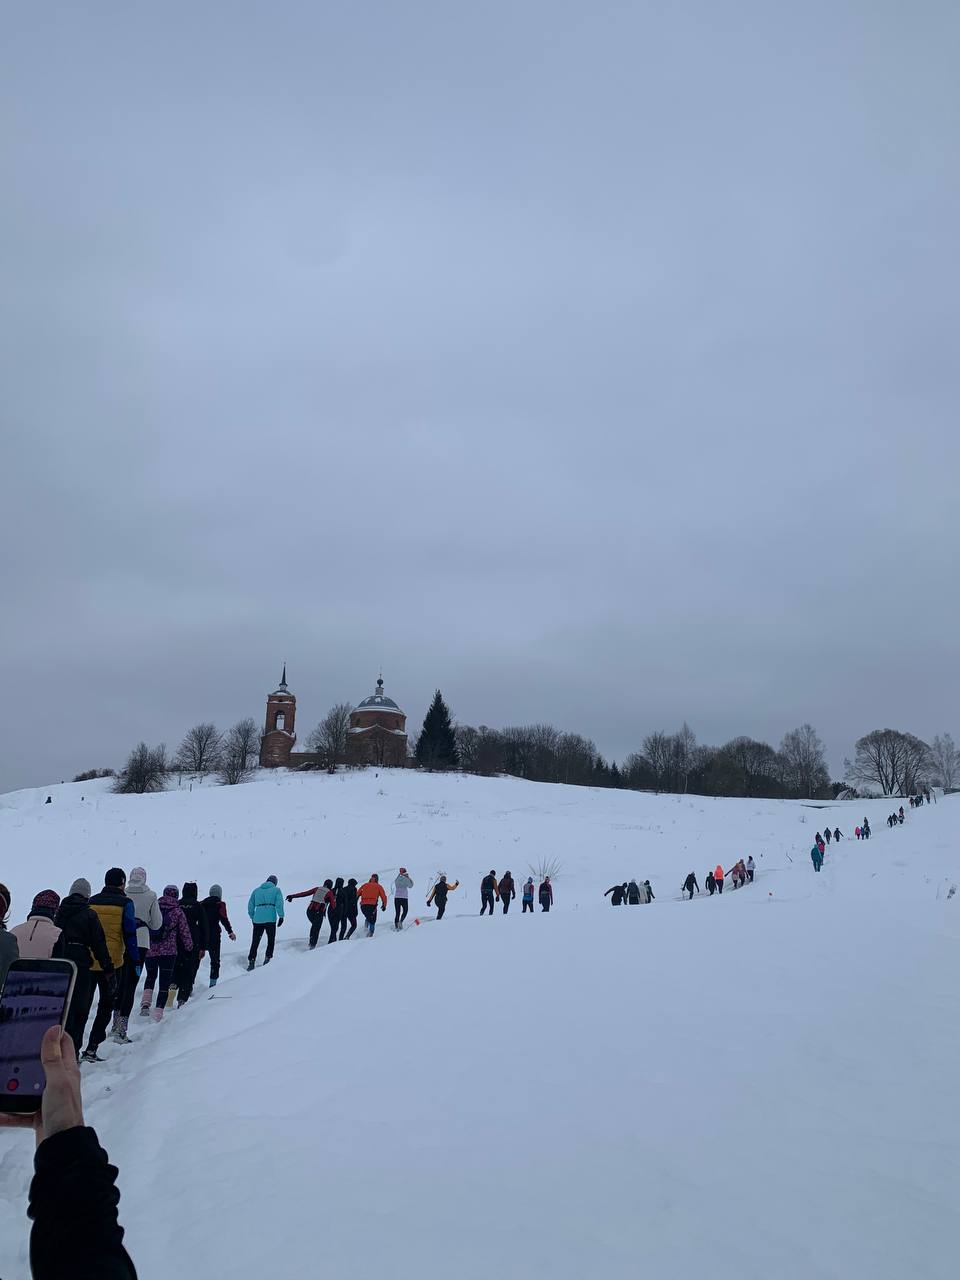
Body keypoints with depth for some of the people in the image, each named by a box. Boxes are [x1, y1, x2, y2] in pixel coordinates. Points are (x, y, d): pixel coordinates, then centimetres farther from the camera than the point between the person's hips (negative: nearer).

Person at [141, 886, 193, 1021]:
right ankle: (158, 1014, 1)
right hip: (168, 952, -3)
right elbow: (185, 932, 2)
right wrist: (189, 946, 20)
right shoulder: (177, 912, -3)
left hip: (150, 950, 3)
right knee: (164, 983, 5)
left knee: (150, 976, 25)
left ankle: (145, 1004, 5)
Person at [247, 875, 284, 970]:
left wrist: (252, 917, 25)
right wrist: (281, 916, -6)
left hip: (257, 919, 2)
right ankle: (268, 958, 4)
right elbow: (279, 903, -6)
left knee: (255, 942, 9)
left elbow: (250, 906, 17)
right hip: (271, 919, -2)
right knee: (271, 940, 14)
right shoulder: (276, 890, 8)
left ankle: (251, 961, 1)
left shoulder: (256, 890, 18)